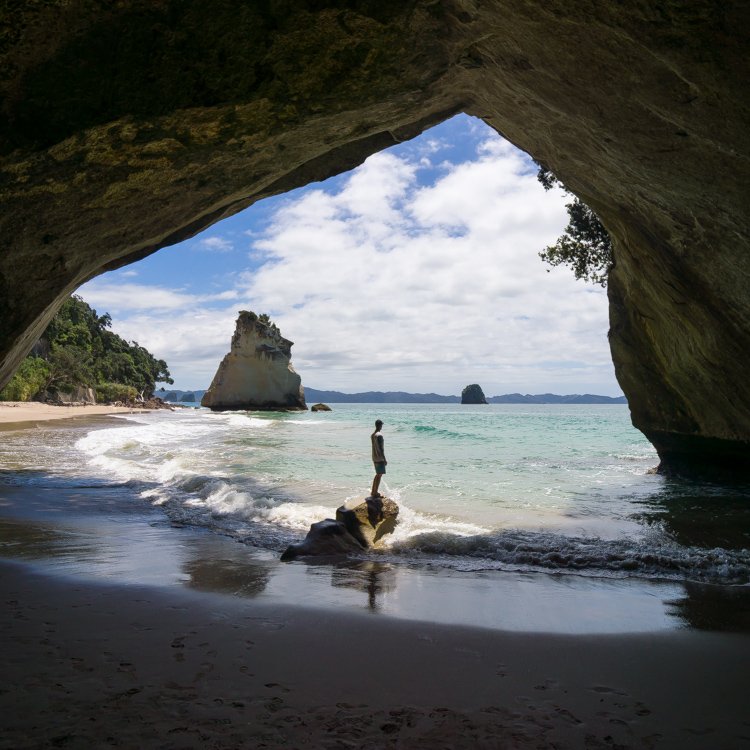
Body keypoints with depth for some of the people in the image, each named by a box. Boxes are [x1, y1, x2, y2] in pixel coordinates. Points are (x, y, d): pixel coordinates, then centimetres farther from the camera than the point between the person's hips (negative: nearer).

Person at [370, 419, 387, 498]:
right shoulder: (379, 435, -17)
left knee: (377, 474, 17)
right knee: (379, 475, -2)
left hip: (374, 458, 9)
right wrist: (384, 460, -16)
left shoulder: (372, 435, 11)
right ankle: (375, 493, 2)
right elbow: (381, 448, -19)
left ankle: (373, 492, 22)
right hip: (380, 458, -9)